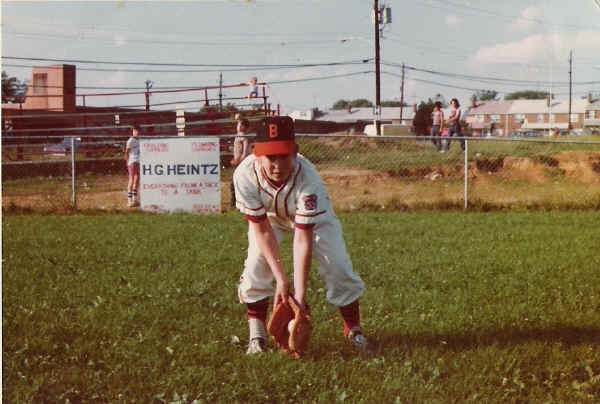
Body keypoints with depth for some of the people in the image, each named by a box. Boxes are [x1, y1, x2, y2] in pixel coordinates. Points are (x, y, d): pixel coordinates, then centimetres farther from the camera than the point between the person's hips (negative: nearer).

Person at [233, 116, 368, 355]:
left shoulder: (307, 178, -42)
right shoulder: (245, 174, -37)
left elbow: (303, 237, -40)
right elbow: (261, 229, -28)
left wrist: (300, 295, -41)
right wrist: (281, 279, -32)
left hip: (314, 215, -1)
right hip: (269, 216, 1)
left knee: (338, 267, -11)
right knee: (256, 265, -18)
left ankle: (352, 328, 12)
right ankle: (256, 334, -2)